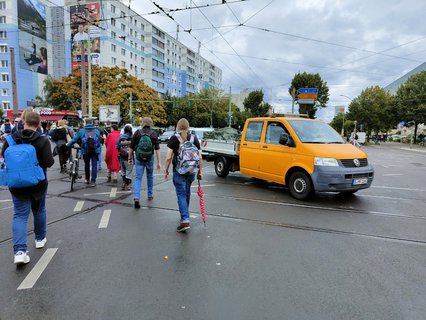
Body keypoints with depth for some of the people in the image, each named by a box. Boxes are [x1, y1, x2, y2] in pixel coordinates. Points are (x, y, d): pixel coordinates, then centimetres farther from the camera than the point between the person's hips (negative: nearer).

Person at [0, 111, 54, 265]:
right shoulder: (43, 141, -15)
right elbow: (49, 162, -20)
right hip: (38, 183, -1)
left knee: (20, 215, 2)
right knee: (39, 211, 20)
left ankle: (20, 251, -10)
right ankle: (40, 239, 35)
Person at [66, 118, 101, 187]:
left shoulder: (81, 131, 4)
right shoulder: (97, 131, 7)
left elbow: (75, 139, 6)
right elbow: (99, 140, 8)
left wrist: (68, 145, 18)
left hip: (85, 151, 1)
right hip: (95, 150, 0)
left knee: (86, 165, 16)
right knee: (94, 165, 1)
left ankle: (87, 179, 27)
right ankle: (93, 181, -3)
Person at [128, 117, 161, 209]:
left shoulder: (137, 132, -2)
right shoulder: (154, 134, -2)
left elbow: (131, 147, 0)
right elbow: (157, 149, -6)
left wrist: (130, 158, 11)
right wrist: (158, 162, -5)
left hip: (139, 159, -1)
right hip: (150, 158, 1)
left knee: (138, 178, 0)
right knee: (150, 176, 18)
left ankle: (136, 198, -14)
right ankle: (150, 195, 32)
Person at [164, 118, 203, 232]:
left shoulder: (174, 138, -4)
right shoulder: (194, 139, 4)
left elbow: (168, 157, -8)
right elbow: (200, 157, 2)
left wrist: (166, 170, 4)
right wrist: (200, 171, 11)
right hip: (191, 171, 4)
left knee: (181, 194, -2)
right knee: (187, 193, 20)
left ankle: (185, 220, -12)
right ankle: (185, 215, 36)